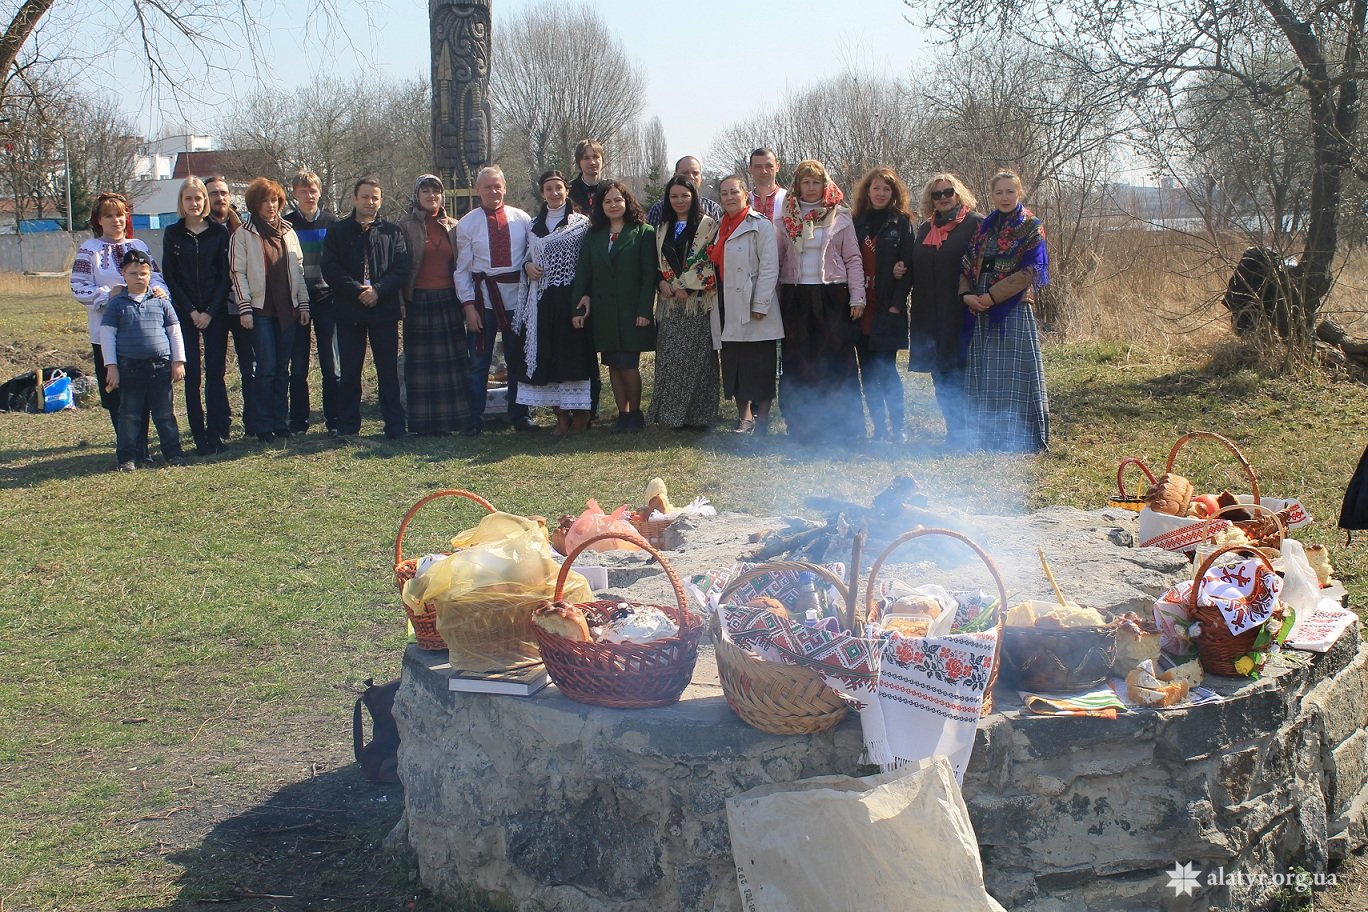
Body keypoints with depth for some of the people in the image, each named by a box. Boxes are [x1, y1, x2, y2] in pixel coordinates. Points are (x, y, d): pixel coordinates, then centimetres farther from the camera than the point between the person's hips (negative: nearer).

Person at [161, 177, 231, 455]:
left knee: (215, 373, -1)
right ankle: (199, 437, 4)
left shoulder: (219, 232, 3)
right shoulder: (173, 234, 5)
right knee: (192, 375, 0)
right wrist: (191, 311, -6)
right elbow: (170, 278, 4)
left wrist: (210, 312, -8)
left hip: (215, 313, 0)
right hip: (185, 314, 0)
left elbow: (225, 275, 1)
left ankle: (216, 433, 4)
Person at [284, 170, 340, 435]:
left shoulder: (331, 222, 6)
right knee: (298, 365, 3)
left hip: (326, 300, 0)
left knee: (331, 363, 1)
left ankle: (334, 419, 7)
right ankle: (298, 421, 9)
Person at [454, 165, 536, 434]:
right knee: (479, 361, 3)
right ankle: (475, 420, 12)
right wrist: (468, 305, -8)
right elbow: (462, 269, -1)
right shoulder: (467, 224, 0)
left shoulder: (522, 219, 3)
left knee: (518, 360, 11)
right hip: (483, 297, -1)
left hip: (517, 295, 1)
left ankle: (519, 416, 23)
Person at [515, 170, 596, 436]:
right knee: (546, 354, 2)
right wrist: (527, 266, -1)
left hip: (572, 297, -4)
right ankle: (561, 415, 11)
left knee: (574, 352, -3)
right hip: (542, 300, 4)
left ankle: (580, 412, 8)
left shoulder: (582, 222, 1)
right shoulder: (534, 225, 14)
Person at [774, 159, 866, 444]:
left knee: (836, 359, -3)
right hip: (796, 297, 2)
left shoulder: (839, 217, 4)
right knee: (798, 362, 2)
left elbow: (853, 259, 3)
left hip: (831, 296, -2)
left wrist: (857, 296, -4)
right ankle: (803, 426, 10)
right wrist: (774, 298, 3)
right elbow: (778, 260, 10)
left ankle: (842, 426, 4)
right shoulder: (786, 219, 10)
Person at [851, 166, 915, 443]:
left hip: (887, 309, -4)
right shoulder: (856, 222, 10)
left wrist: (896, 305, -11)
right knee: (868, 371, 5)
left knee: (885, 369, -8)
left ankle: (897, 427, 1)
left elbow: (907, 267, -3)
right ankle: (879, 427, 12)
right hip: (860, 308, 4)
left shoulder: (901, 223, 2)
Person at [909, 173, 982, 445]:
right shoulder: (924, 229, 17)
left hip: (960, 312, -6)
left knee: (957, 373, -5)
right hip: (929, 315, 6)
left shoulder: (975, 224, -2)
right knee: (940, 374, 7)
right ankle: (954, 430, 14)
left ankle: (959, 432, 1)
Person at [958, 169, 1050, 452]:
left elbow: (1029, 272, -11)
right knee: (982, 374, 7)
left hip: (1014, 311, -6)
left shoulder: (1031, 228, -1)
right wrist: (966, 294, -7)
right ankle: (987, 436, 14)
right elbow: (968, 264, 13)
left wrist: (992, 296, -16)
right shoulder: (984, 228, 16)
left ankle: (1021, 438, 0)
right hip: (980, 312, 6)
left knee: (1014, 373, -6)